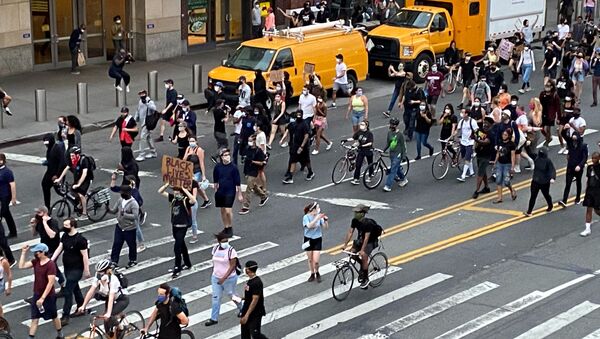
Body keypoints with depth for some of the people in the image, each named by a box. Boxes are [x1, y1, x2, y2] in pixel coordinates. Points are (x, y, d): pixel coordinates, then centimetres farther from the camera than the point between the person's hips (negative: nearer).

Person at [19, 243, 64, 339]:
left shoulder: (50, 265, -22)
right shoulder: (36, 261, 0)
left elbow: (51, 282, -25)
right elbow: (21, 266, 0)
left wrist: (42, 298, -27)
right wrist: (23, 252, -7)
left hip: (48, 297, -6)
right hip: (37, 295, 6)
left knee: (54, 317, 14)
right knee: (34, 319, 6)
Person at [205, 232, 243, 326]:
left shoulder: (231, 250, -20)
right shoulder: (215, 248, -2)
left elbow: (232, 266, -21)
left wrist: (224, 278, -25)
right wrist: (213, 273, 17)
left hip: (229, 278, -5)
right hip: (216, 277, 5)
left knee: (232, 295, 15)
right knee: (216, 297, 6)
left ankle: (241, 309, 43)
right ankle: (214, 318, 13)